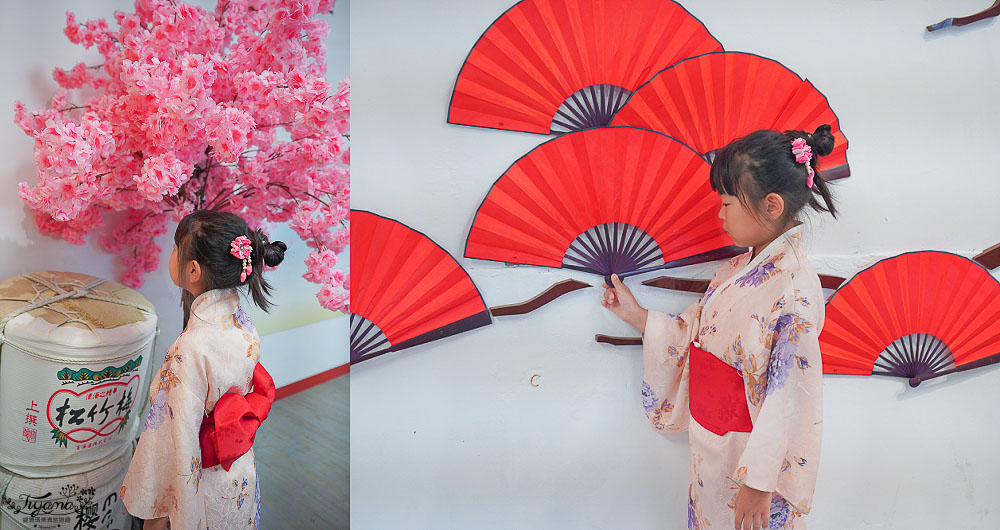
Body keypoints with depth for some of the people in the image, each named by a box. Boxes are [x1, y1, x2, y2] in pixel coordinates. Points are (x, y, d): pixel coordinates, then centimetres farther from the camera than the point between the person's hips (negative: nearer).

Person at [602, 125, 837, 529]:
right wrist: (637, 316, 8)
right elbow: (693, 336, 10)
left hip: (751, 456, -7)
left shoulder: (794, 291, -25)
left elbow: (790, 402, -24)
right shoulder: (734, 271, 0)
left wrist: (759, 483, -21)